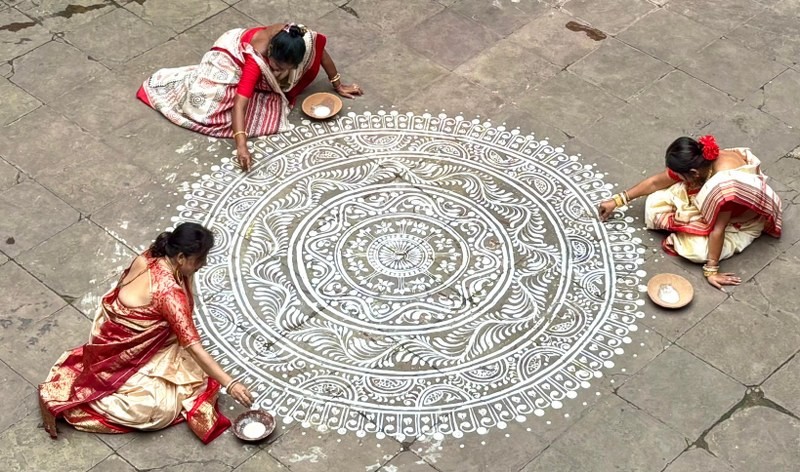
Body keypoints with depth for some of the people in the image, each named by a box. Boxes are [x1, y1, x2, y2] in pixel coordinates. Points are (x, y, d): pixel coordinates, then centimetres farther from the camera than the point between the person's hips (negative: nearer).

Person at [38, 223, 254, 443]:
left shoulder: (152, 255, -8)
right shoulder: (169, 291, -31)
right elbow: (193, 346, -29)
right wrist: (229, 383, -28)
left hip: (114, 332, 10)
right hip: (120, 348, -9)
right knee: (155, 408, -16)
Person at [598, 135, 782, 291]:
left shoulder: (725, 184, -45)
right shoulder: (698, 163, -21)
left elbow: (718, 229, -37)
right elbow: (655, 182, -7)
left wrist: (711, 271, -29)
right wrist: (617, 201, -1)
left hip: (740, 220, -6)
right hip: (708, 204, 6)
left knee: (698, 250, -29)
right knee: (654, 204, -10)